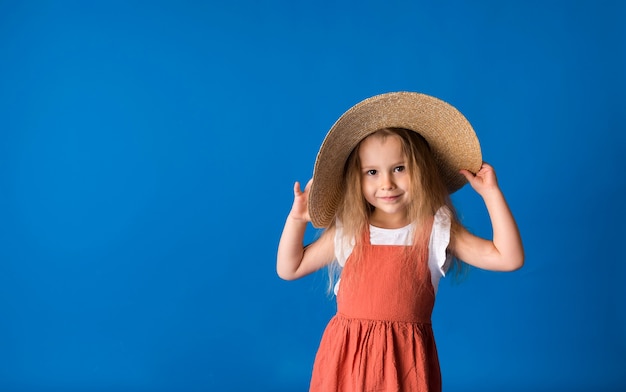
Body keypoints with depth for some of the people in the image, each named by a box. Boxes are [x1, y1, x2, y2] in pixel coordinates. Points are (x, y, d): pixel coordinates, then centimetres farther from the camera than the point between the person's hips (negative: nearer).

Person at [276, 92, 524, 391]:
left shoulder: (437, 230, -2)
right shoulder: (348, 231, 2)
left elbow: (509, 259, -9)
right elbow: (289, 269, 12)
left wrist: (491, 193, -9)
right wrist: (296, 219, -2)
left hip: (406, 358, -1)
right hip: (346, 356, 1)